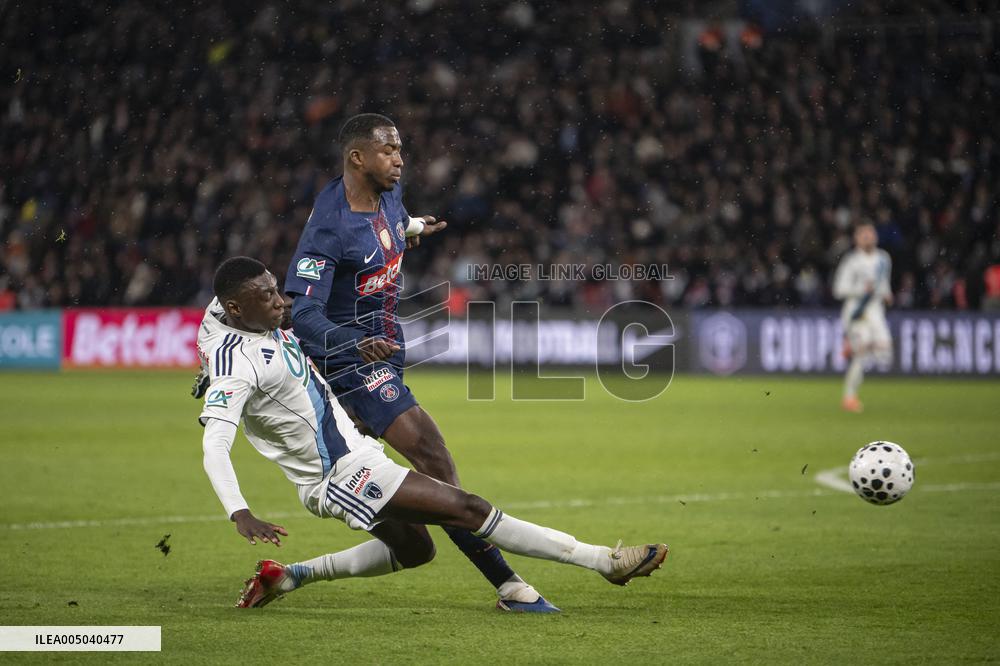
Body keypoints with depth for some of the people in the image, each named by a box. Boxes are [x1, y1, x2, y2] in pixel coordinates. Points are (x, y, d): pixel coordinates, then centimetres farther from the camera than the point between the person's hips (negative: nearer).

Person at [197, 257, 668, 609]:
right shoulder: (234, 362, -22)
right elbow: (214, 444, -29)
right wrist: (239, 514, -44)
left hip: (353, 451, 11)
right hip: (340, 475, -11)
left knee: (413, 549, 26)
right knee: (467, 509, -14)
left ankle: (289, 576, 25)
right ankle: (604, 560, -14)